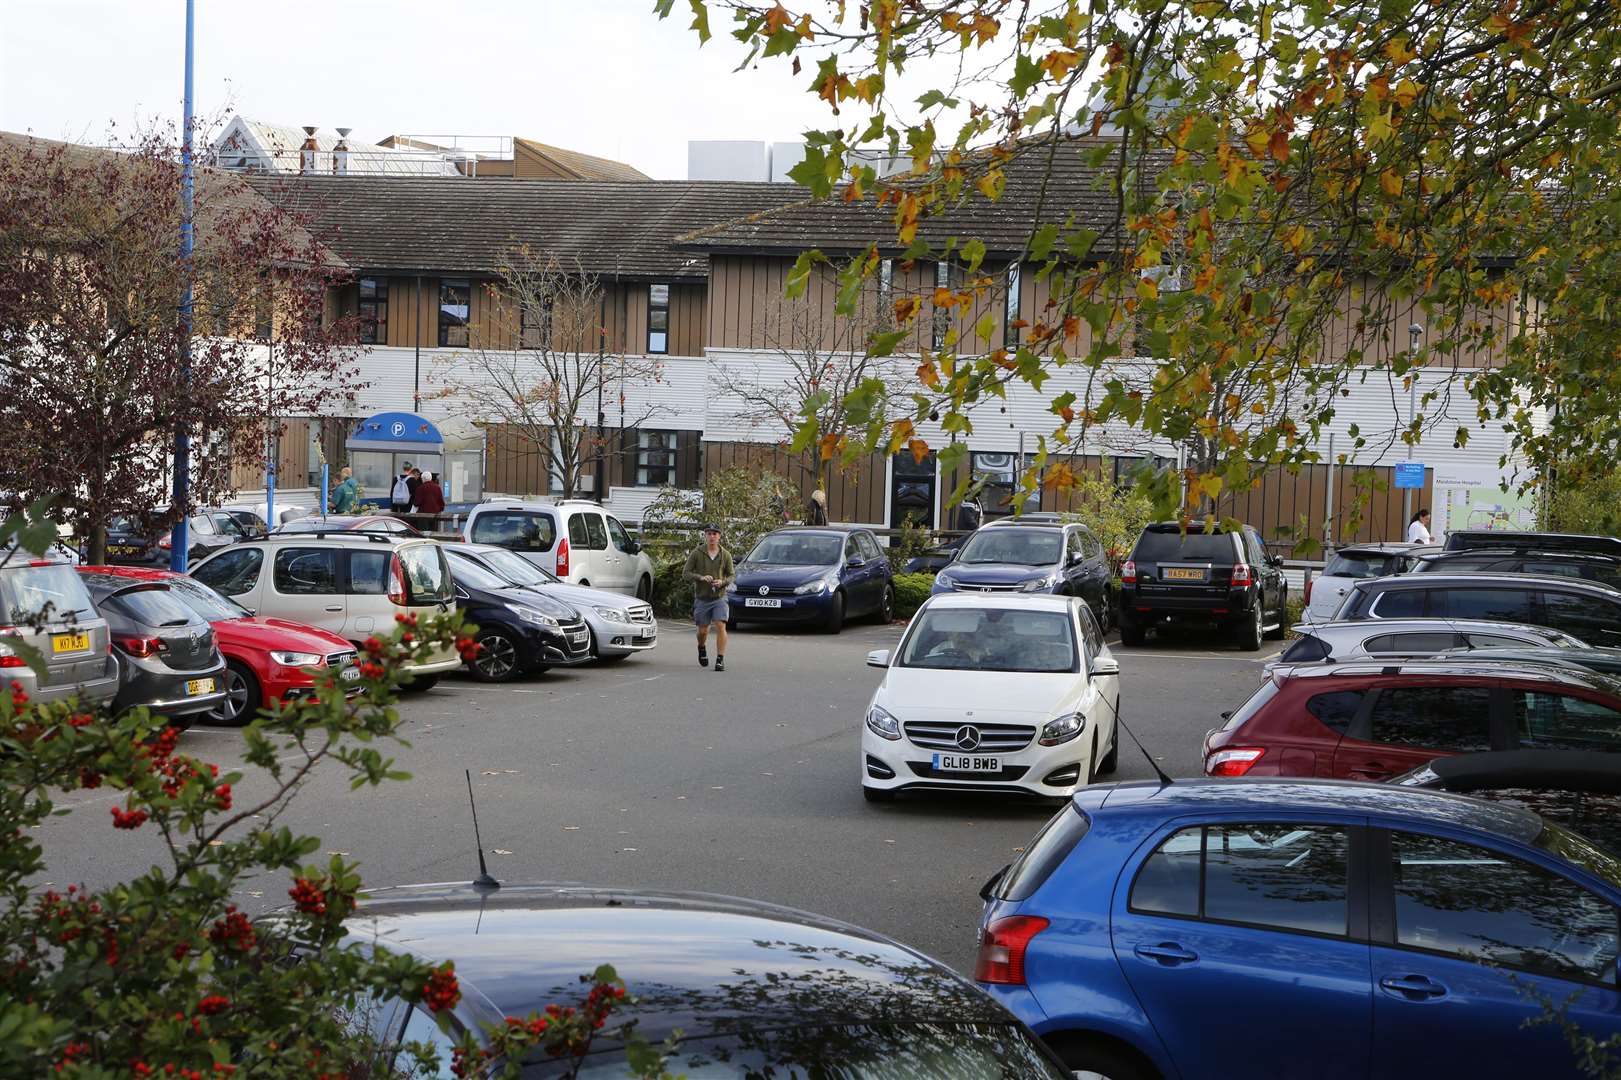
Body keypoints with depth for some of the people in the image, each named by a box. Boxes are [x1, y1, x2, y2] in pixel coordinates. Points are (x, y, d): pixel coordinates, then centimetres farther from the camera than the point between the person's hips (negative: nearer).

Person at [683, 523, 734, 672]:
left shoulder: (725, 555, 2)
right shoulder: (696, 553, -3)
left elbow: (731, 575, 8)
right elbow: (686, 573, -3)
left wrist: (722, 582, -13)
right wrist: (700, 577, -20)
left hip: (719, 597, 0)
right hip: (702, 598, 0)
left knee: (721, 626, -15)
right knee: (703, 630, 7)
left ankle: (720, 659, -12)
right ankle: (702, 648, 40)